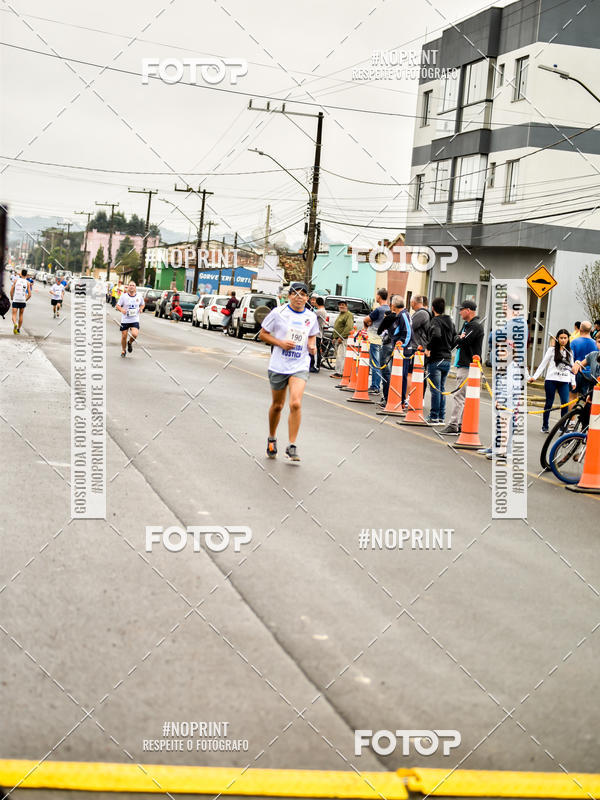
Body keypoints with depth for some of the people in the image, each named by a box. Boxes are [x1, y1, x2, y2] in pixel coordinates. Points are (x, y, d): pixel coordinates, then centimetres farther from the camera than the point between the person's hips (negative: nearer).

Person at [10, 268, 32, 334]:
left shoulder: (16, 280, 1)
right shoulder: (27, 283, 1)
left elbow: (11, 291, -3)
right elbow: (29, 295, -2)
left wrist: (12, 298, 13)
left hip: (15, 300, -1)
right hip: (23, 301, 1)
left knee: (14, 314, 0)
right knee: (21, 315, 17)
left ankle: (15, 324, -28)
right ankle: (18, 329, 22)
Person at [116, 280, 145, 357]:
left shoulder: (139, 296, 2)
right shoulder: (123, 296, -4)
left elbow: (142, 304, 19)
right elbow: (118, 305, 0)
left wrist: (141, 308, -3)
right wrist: (121, 309, -21)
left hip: (135, 320, 0)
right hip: (125, 320, 0)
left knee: (134, 334, -21)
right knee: (124, 336, 4)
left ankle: (130, 343, 14)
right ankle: (123, 351, 28)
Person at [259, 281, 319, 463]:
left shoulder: (311, 317, 3)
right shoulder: (278, 313, -6)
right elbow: (262, 334, 0)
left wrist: (313, 346, 0)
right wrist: (280, 342, -14)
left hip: (300, 367, 1)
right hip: (278, 366, -1)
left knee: (295, 404, -17)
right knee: (277, 405, 13)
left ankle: (292, 446, -8)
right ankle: (272, 439, 38)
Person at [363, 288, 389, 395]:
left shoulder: (378, 310, -16)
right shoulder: (388, 309, 11)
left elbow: (366, 320, -8)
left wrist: (366, 326, 11)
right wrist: (370, 323, 5)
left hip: (374, 340, -8)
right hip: (382, 339, 8)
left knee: (374, 364, -5)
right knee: (378, 364, 12)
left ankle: (374, 387, -4)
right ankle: (377, 386, 16)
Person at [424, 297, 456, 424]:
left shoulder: (435, 321, -13)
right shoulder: (450, 322, 10)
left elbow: (436, 335, -31)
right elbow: (454, 340, 11)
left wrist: (428, 348, -19)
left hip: (436, 360, -7)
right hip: (447, 359, 7)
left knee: (435, 390, -3)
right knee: (441, 389, 13)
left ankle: (434, 418, 0)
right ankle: (441, 417, 16)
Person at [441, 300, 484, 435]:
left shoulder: (475, 326, -13)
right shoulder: (466, 324, 19)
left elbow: (463, 342, -22)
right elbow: (456, 340, 15)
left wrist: (460, 339, -2)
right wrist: (460, 338, -5)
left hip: (468, 366, -10)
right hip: (463, 364, 10)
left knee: (459, 395, -12)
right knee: (463, 396, 13)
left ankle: (453, 425, -14)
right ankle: (462, 424, 18)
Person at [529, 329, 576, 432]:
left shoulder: (569, 352, 12)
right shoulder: (552, 350, 3)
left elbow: (572, 367, 17)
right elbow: (543, 364, 2)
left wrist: (573, 382, 11)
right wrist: (534, 376, -5)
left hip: (564, 382, 2)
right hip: (551, 380, -2)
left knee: (565, 403, -11)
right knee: (549, 403, 3)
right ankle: (544, 426, 13)